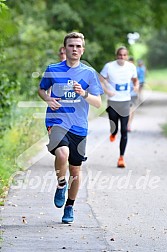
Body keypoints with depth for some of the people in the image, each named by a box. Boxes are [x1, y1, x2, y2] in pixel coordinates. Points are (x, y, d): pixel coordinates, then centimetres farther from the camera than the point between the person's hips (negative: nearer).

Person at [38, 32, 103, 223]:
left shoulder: (89, 73, 3)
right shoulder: (52, 70, 3)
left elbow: (98, 103, 2)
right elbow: (41, 89, 20)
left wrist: (84, 93, -18)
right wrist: (48, 99, -3)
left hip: (79, 126, 2)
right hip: (57, 121, -2)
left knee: (75, 169, 9)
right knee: (62, 154, -30)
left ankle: (70, 206, 31)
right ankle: (61, 184, 0)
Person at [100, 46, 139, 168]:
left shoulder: (131, 67, 2)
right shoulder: (109, 66, -7)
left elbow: (135, 79, 17)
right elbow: (100, 80, -1)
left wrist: (136, 86, -6)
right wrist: (106, 91, -18)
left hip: (125, 102, 2)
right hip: (113, 102, -2)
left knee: (124, 131, -2)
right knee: (114, 128, -2)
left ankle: (121, 157, 4)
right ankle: (113, 133, 40)